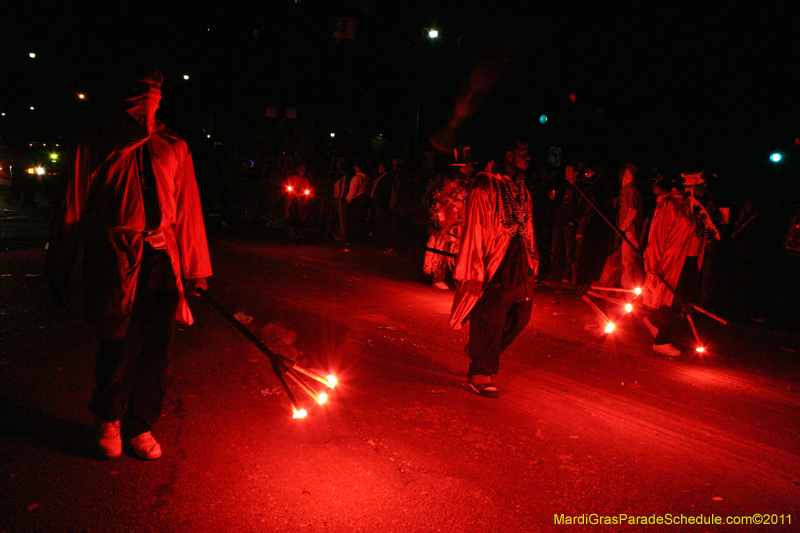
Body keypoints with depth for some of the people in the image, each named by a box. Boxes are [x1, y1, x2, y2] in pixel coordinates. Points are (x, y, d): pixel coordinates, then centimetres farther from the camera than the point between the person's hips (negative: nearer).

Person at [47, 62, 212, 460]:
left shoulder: (174, 148, 13)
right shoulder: (98, 143, 6)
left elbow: (187, 209, 13)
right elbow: (73, 207, 5)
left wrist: (194, 269, 10)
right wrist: (60, 268, 4)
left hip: (161, 259, 3)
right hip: (113, 258, -2)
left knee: (155, 348, 3)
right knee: (119, 345, -2)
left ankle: (140, 426, 24)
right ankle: (109, 420, 27)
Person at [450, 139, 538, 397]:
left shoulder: (521, 189, 15)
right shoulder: (485, 187, -9)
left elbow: (527, 228, 17)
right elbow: (474, 230, -12)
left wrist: (531, 263, 13)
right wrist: (475, 272, -16)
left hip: (518, 267, 8)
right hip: (494, 267, -8)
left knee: (521, 315, 11)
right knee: (489, 320, -1)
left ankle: (479, 353, 32)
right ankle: (480, 374, 15)